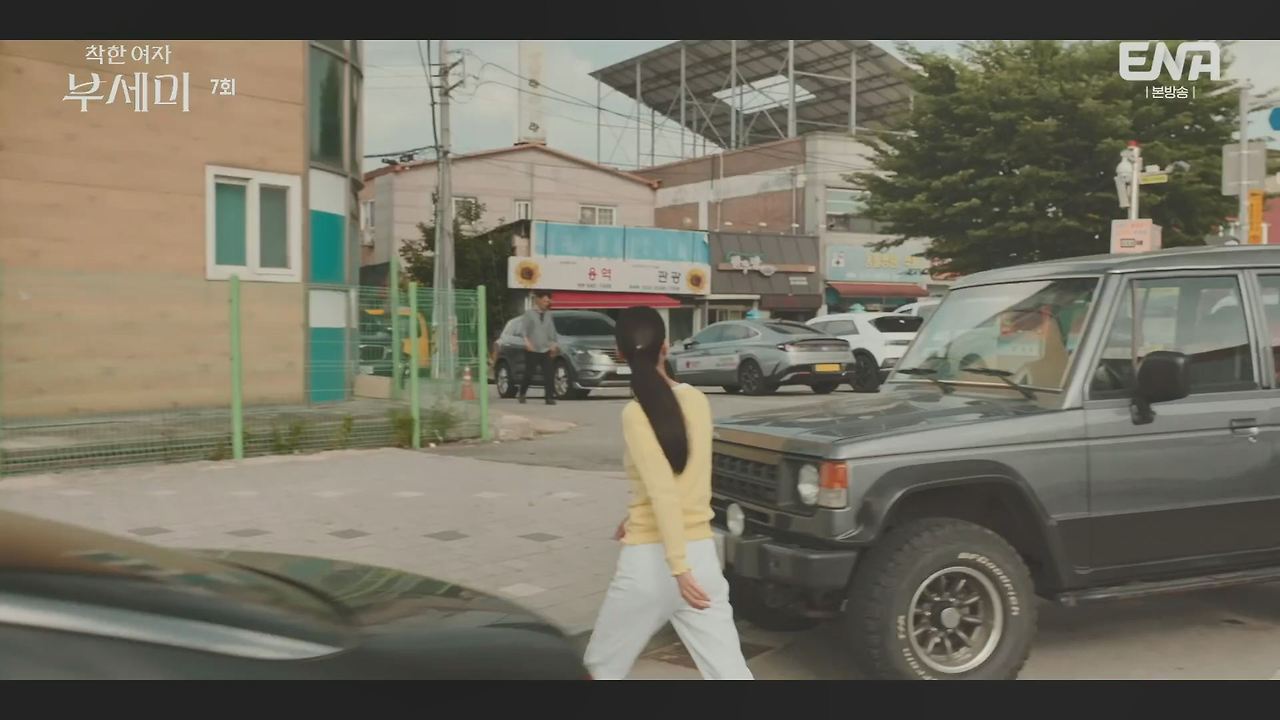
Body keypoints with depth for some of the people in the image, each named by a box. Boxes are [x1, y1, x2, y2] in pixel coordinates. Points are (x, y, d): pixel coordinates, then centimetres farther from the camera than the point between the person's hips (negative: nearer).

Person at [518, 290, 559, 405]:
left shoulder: (548, 314, 13)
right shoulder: (529, 313, -1)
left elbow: (552, 331, 20)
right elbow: (523, 329, -8)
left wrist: (554, 344, 16)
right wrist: (527, 341, -22)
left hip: (545, 350, 4)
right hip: (532, 350, -4)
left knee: (549, 374, -7)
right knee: (529, 374, 2)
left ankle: (550, 397, -7)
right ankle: (522, 394, 24)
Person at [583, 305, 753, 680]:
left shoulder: (635, 413, -12)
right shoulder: (697, 400, 5)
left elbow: (663, 493, -20)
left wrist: (678, 567, -20)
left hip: (650, 561, -5)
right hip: (701, 554, 5)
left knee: (602, 667, 17)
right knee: (730, 673, 5)